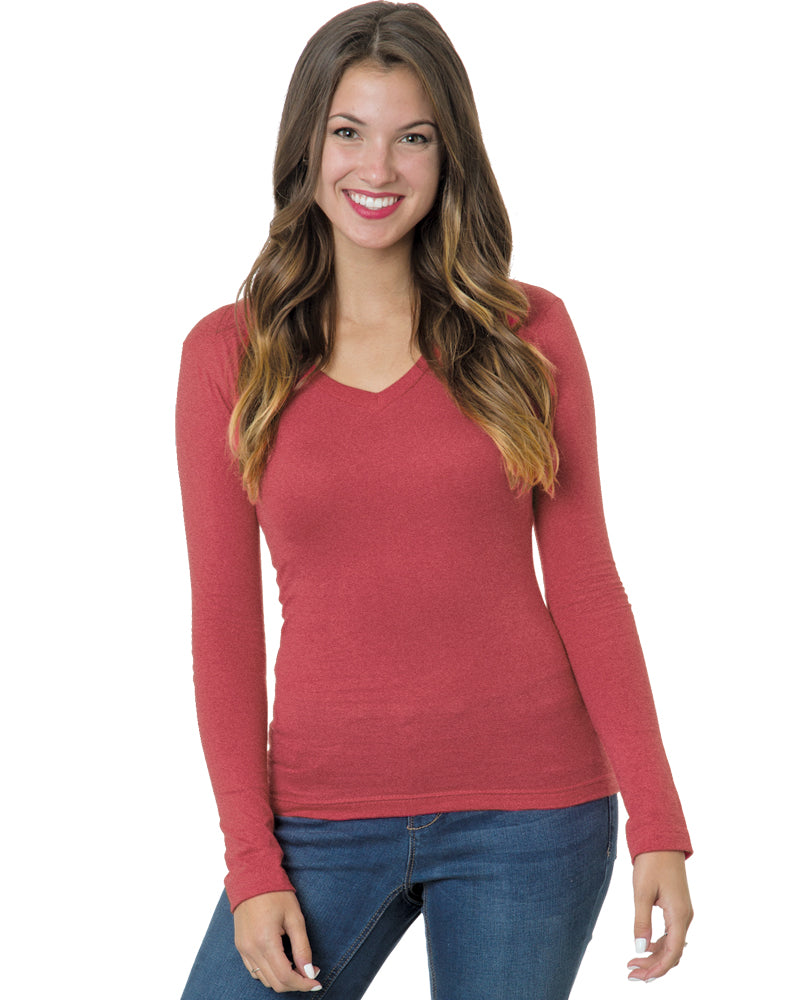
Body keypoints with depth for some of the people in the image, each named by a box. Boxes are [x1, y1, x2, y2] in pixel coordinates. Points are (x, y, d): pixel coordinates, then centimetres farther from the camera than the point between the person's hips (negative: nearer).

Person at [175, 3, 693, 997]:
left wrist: (658, 821, -4)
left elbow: (583, 581, 1)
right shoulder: (227, 355, 1)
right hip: (326, 816, 1)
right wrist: (252, 865, -3)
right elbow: (224, 619, 1)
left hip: (530, 812, 0)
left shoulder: (526, 333, 1)